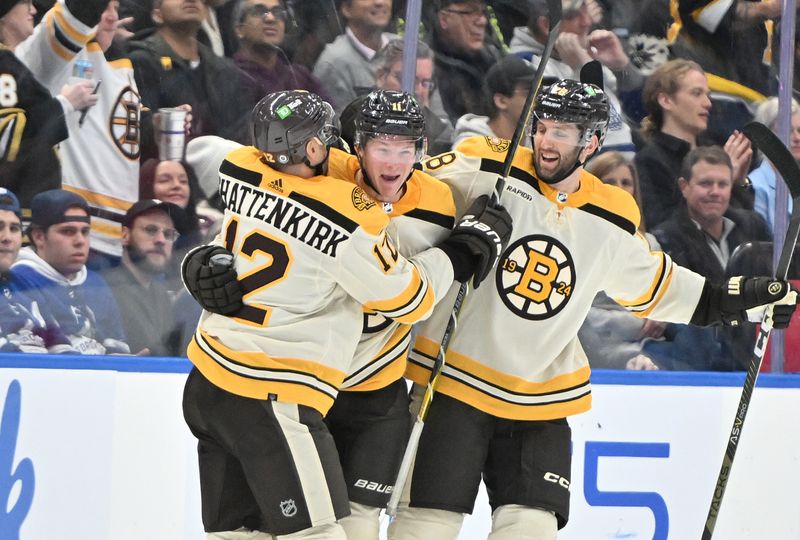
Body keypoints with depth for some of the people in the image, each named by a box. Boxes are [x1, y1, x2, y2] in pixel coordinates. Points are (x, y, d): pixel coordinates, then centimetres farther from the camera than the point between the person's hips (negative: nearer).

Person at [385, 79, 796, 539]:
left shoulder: (613, 220, 4)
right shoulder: (485, 170, -9)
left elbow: (651, 285, 19)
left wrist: (733, 299, 16)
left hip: (541, 401, 4)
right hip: (455, 378, -4)